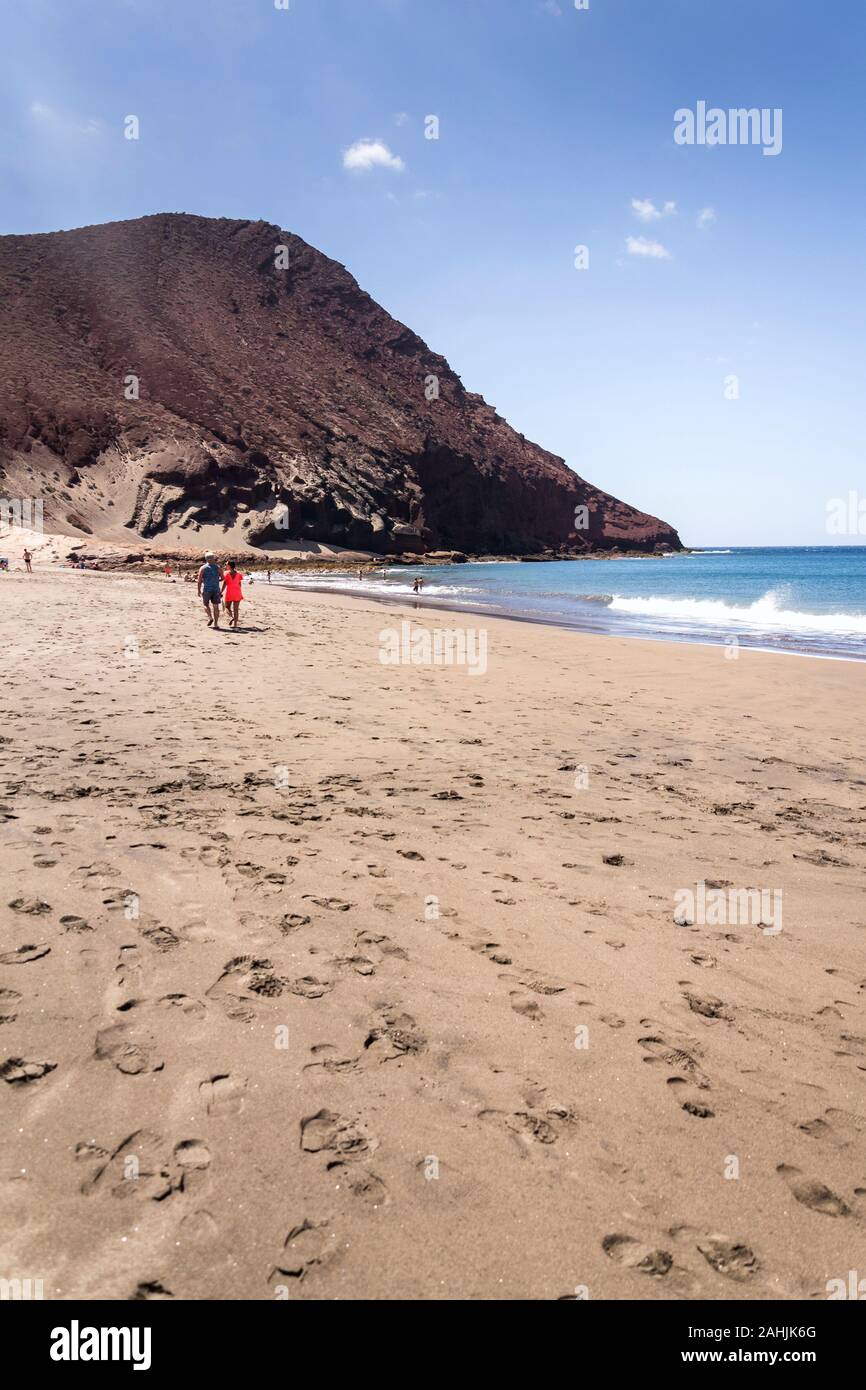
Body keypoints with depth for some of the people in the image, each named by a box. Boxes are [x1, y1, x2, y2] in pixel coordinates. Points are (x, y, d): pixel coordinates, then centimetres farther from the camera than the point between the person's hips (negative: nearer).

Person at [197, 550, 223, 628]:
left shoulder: (203, 568, -3)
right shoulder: (217, 567, 2)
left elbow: (199, 581, -4)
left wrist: (198, 591, 3)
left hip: (207, 589, -1)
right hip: (216, 589, 2)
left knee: (206, 604, 15)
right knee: (216, 606, 5)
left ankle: (210, 617, -7)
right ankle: (216, 623, 3)